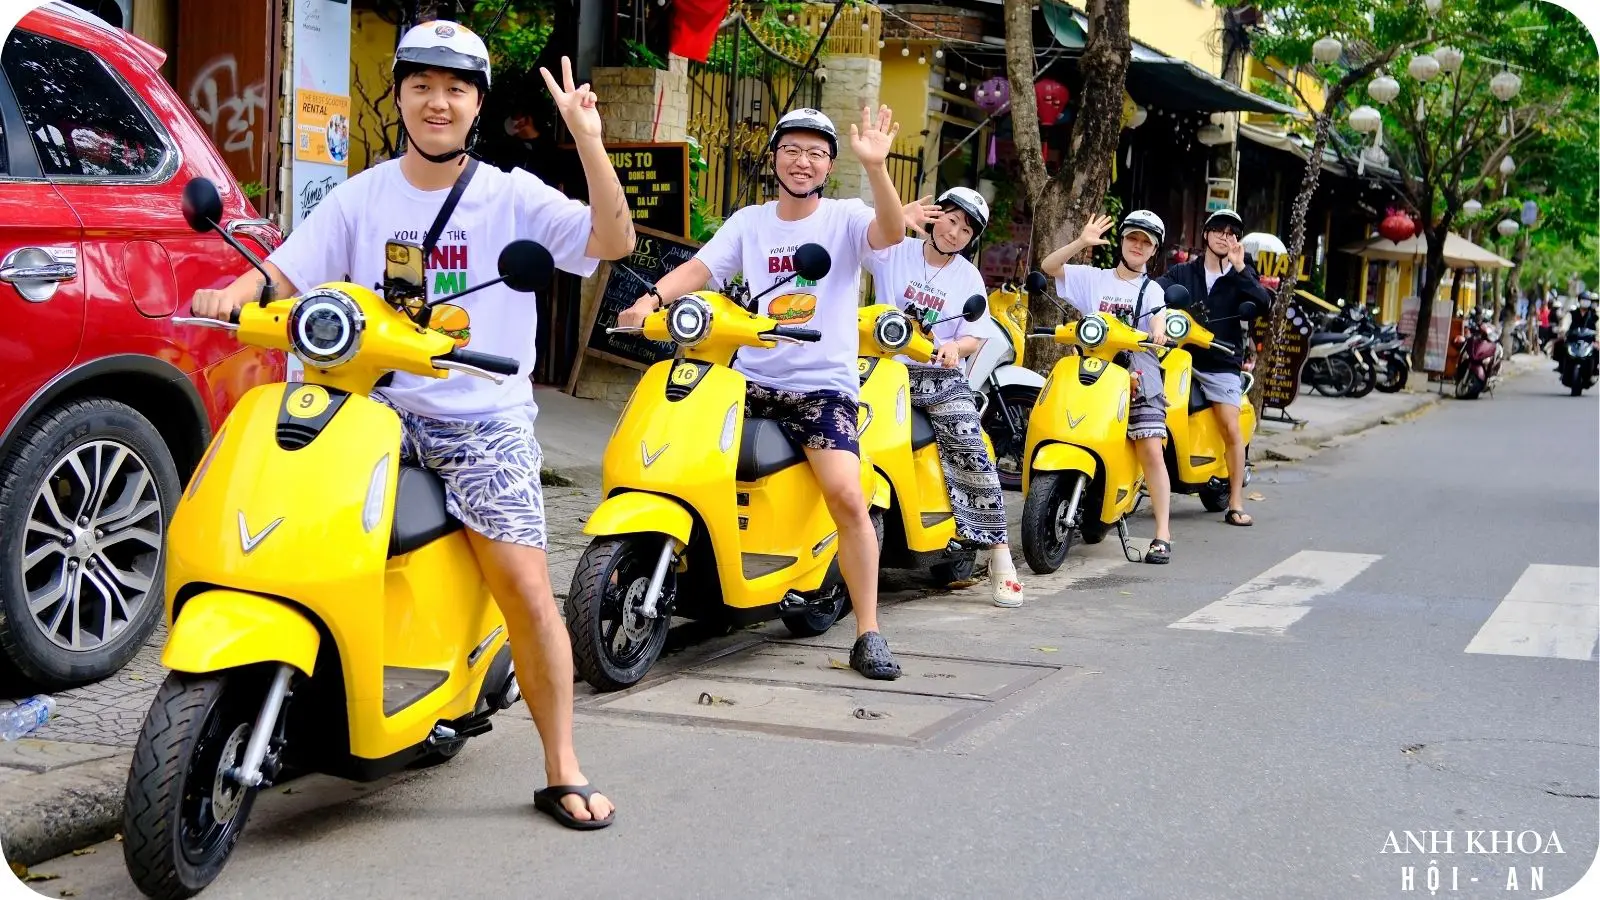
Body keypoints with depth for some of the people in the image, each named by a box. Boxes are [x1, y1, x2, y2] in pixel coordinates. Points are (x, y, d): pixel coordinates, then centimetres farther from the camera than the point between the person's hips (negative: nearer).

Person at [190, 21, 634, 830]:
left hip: (484, 416, -2)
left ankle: (562, 770, 1)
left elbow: (613, 241, -10)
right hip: (379, 402, 3)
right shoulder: (362, 197, 10)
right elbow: (285, 273, 4)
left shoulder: (513, 196, 3)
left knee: (525, 586, -13)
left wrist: (588, 141, -20)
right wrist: (233, 293, -17)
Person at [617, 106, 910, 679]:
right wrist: (652, 298, -18)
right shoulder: (748, 222, 12)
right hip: (750, 378, 4)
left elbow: (892, 232, -20)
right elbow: (700, 268, 1)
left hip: (823, 385, -4)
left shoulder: (846, 218, 1)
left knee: (847, 496, -21)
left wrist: (875, 166, -36)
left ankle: (868, 634, -11)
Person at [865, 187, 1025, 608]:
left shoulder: (969, 278, 8)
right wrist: (897, 219, -26)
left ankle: (1000, 554, -11)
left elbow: (975, 338, 4)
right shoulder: (893, 252, 3)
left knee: (972, 453, -15)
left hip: (943, 376, 1)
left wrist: (955, 346, -20)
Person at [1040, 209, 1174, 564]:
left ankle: (1162, 534, -11)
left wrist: (1159, 331, -31)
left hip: (1139, 379, -1)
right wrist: (1082, 242, -8)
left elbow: (1159, 317, -7)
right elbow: (1048, 267, 4)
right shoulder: (1093, 278, 14)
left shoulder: (1151, 290, 13)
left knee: (1151, 451, -11)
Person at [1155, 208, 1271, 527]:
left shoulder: (1241, 276, 11)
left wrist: (1239, 268, -17)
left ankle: (1236, 503, -8)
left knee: (1231, 428, -12)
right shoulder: (1183, 272, 15)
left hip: (1221, 364, -2)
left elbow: (1264, 304, -8)